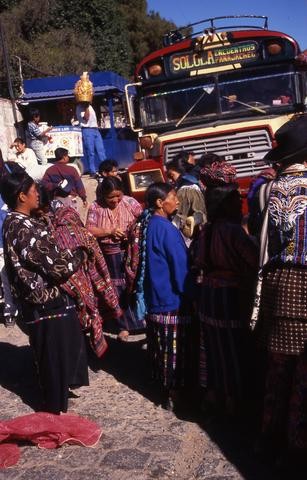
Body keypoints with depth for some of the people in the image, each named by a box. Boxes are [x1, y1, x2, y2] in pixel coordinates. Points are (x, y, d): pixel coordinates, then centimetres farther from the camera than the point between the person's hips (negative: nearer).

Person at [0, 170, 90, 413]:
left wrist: (72, 252, 3)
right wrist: (80, 256, -8)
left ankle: (61, 390, 45)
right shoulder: (23, 229, -27)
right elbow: (57, 267, -26)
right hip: (47, 302, -10)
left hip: (46, 298, 10)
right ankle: (56, 407, 26)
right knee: (54, 355, 8)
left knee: (63, 348, 26)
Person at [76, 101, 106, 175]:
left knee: (101, 151, 2)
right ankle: (92, 172, -3)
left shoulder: (89, 106, 21)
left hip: (96, 130, 7)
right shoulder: (79, 108, -1)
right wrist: (87, 107, -15)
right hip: (87, 130, -7)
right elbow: (86, 118, -15)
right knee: (90, 152, -7)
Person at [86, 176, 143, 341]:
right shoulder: (95, 207, -5)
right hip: (110, 256, 1)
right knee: (118, 291, 10)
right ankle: (124, 326, 24)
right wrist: (109, 231, -21)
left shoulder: (129, 202, -5)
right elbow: (89, 231, -9)